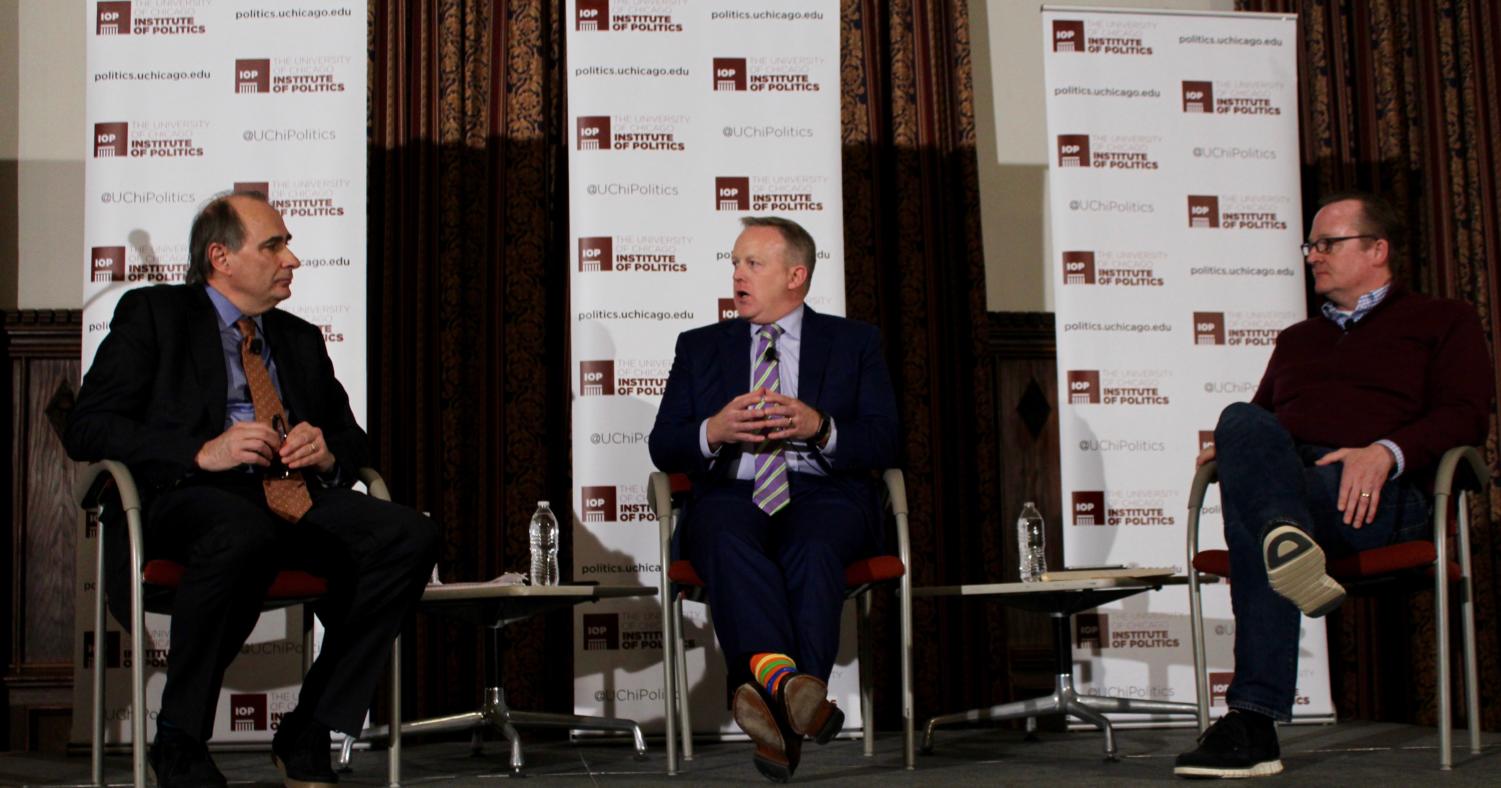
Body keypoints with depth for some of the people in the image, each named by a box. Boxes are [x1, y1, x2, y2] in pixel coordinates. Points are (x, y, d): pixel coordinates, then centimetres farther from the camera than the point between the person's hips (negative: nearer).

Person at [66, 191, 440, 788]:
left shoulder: (301, 339, 28)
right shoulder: (152, 314, 11)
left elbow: (352, 439, 29)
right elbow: (87, 429, 0)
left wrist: (329, 451, 3)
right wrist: (203, 451, -15)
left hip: (292, 496, 5)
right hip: (187, 495, -5)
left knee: (411, 536, -23)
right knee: (244, 535, -41)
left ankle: (307, 734, -15)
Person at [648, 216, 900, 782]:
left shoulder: (854, 342, 17)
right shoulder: (699, 347, 22)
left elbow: (883, 443, 6)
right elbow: (662, 447, 12)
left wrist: (819, 427, -14)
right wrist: (713, 432, -10)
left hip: (823, 490, 0)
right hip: (730, 490, 1)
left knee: (814, 544, -37)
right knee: (729, 539, -36)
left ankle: (772, 696, -49)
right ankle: (786, 679, -58)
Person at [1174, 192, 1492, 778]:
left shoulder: (1443, 321, 23)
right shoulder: (1295, 340, 41)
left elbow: (1466, 416, 5)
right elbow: (1260, 422, 32)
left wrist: (1386, 452, -16)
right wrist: (1230, 449, 4)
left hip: (1380, 494, -4)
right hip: (1285, 480, 4)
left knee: (1251, 509, -39)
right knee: (1240, 422, -36)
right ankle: (1289, 545, -61)